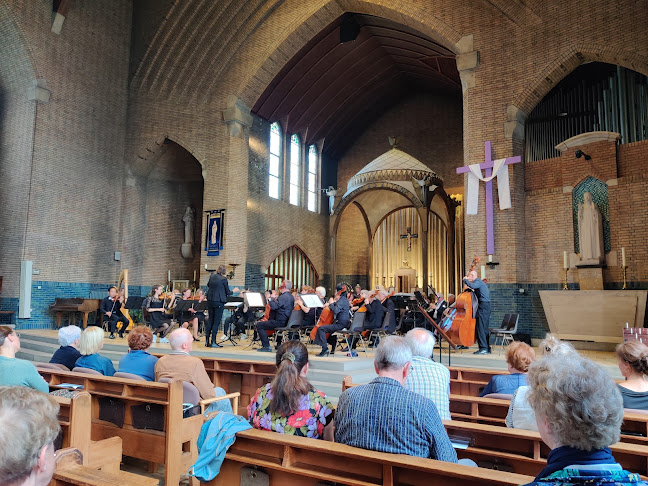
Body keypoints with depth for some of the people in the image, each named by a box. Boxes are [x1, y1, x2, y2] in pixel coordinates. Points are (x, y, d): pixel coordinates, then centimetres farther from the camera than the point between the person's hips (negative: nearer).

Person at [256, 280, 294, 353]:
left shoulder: (283, 297, -20)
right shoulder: (291, 297, 12)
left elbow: (273, 307, -27)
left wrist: (272, 298, -11)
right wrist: (275, 299, 9)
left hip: (281, 322, -10)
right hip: (287, 321, 10)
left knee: (259, 325, -4)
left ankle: (266, 346, -8)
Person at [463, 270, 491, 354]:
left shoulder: (478, 281, -8)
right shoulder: (479, 282, 22)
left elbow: (472, 286, -29)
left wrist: (465, 280, -15)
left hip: (483, 306, -10)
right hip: (486, 306, 10)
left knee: (480, 327, -11)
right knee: (484, 328, 12)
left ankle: (483, 348, -12)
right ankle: (487, 348, 16)